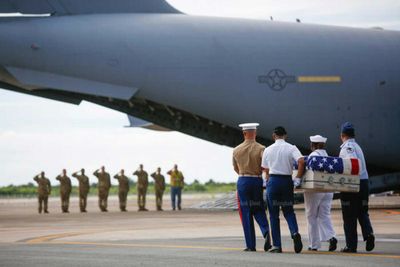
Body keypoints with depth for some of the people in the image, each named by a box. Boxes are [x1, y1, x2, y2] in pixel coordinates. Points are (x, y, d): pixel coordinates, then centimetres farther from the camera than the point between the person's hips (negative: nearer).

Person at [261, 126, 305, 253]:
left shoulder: (268, 150, 6)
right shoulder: (291, 148, 1)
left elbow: (266, 170, 8)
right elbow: (301, 161, -15)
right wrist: (298, 179, -8)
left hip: (273, 181, 0)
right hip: (287, 181, 0)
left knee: (274, 214, 5)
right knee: (288, 211, 13)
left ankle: (277, 245, 2)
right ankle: (295, 232, -16)